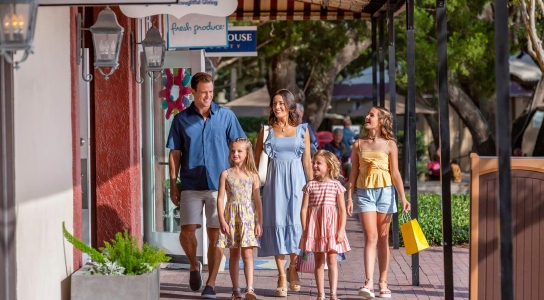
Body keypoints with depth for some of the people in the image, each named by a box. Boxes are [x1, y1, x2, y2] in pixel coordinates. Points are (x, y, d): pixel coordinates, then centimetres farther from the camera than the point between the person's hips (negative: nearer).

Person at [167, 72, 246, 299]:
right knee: (187, 230, -9)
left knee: (215, 234, 1)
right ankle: (194, 265, 20)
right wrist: (173, 186, 1)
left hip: (219, 184, 0)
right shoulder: (181, 120, 4)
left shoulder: (226, 116, 3)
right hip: (191, 185, 0)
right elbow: (175, 154, 6)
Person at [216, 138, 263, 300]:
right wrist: (222, 220, -8)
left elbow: (257, 200, 4)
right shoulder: (226, 174, 3)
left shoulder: (252, 175, 4)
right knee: (234, 254, 7)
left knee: (247, 253, -8)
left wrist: (259, 223, -1)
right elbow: (220, 198, 1)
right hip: (231, 216, 1)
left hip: (248, 216, -1)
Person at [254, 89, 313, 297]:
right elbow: (256, 159, 6)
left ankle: (293, 268, 17)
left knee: (296, 222, -5)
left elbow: (307, 160, 8)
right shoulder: (267, 130, 6)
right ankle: (281, 276, 2)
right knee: (277, 223, -2)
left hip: (296, 180, 0)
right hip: (275, 180, 0)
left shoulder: (302, 130, 7)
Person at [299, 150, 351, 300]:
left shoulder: (336, 185, -1)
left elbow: (343, 210, -1)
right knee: (319, 261, 7)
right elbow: (304, 209, 1)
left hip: (331, 225, -2)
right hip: (314, 226, 2)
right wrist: (305, 230, -5)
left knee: (332, 260, -4)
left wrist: (341, 230, -7)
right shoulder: (310, 185, 3)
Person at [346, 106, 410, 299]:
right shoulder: (359, 145, 7)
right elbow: (354, 173, 9)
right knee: (370, 237, -11)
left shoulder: (389, 145, 3)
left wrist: (403, 197, -7)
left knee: (383, 238, 6)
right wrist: (349, 198, 3)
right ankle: (369, 283, -19)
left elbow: (395, 173, 1)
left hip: (385, 192, 0)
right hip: (364, 192, 0)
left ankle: (383, 282, 13)